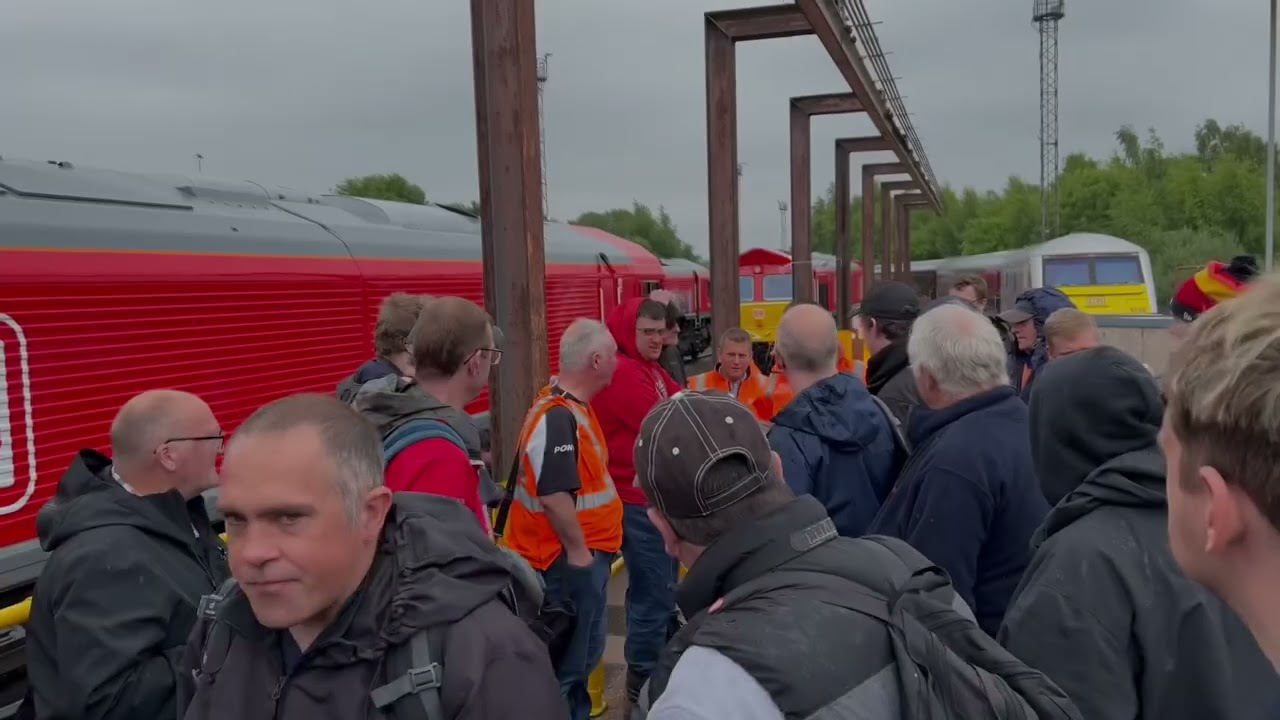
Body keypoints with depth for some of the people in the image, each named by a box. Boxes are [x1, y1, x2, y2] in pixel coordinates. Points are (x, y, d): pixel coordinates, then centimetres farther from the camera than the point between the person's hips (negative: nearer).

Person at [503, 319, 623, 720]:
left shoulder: (574, 407, 8)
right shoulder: (559, 418, -24)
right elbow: (553, 495, -30)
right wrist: (578, 551, -20)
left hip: (587, 552, 10)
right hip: (569, 558, -10)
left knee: (584, 652, 22)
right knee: (567, 659, 4)